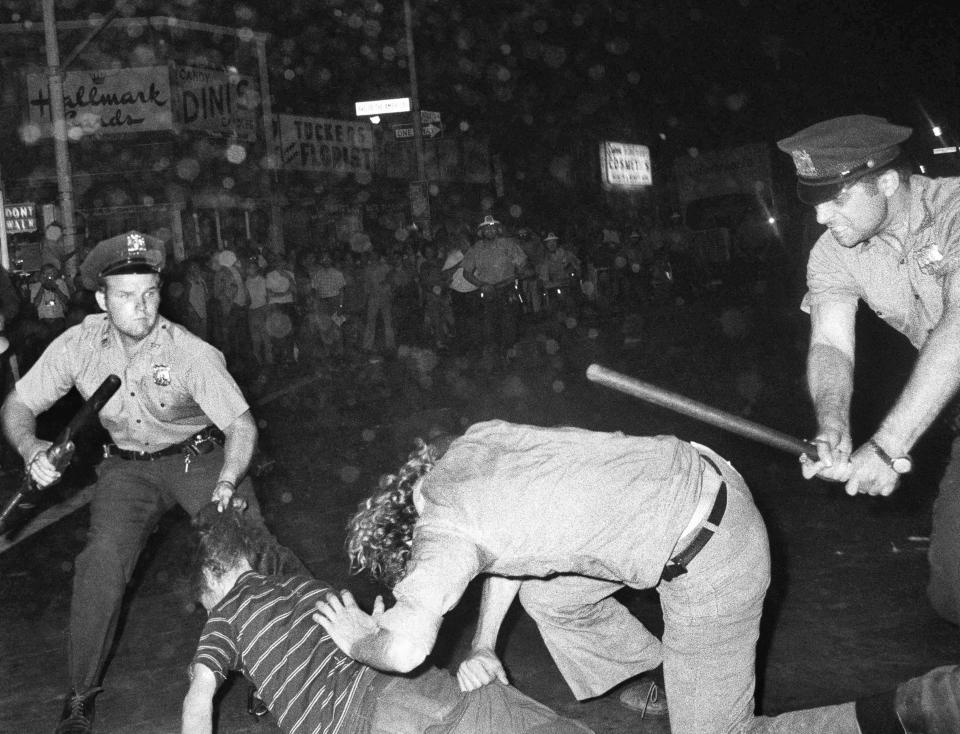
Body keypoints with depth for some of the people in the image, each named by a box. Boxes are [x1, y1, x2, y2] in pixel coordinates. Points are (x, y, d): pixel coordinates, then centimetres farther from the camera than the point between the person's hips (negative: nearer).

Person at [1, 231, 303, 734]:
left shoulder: (192, 353, -24)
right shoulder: (77, 346, -15)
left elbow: (241, 424, -22)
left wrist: (225, 485, -39)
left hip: (200, 456, -2)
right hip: (129, 466, 2)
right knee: (102, 561, -17)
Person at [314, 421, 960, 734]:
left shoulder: (444, 530, -16)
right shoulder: (467, 444, 9)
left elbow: (405, 649, -28)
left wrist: (360, 639, -6)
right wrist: (483, 646, 15)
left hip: (712, 556, -9)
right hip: (697, 476, 9)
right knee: (549, 595, 18)